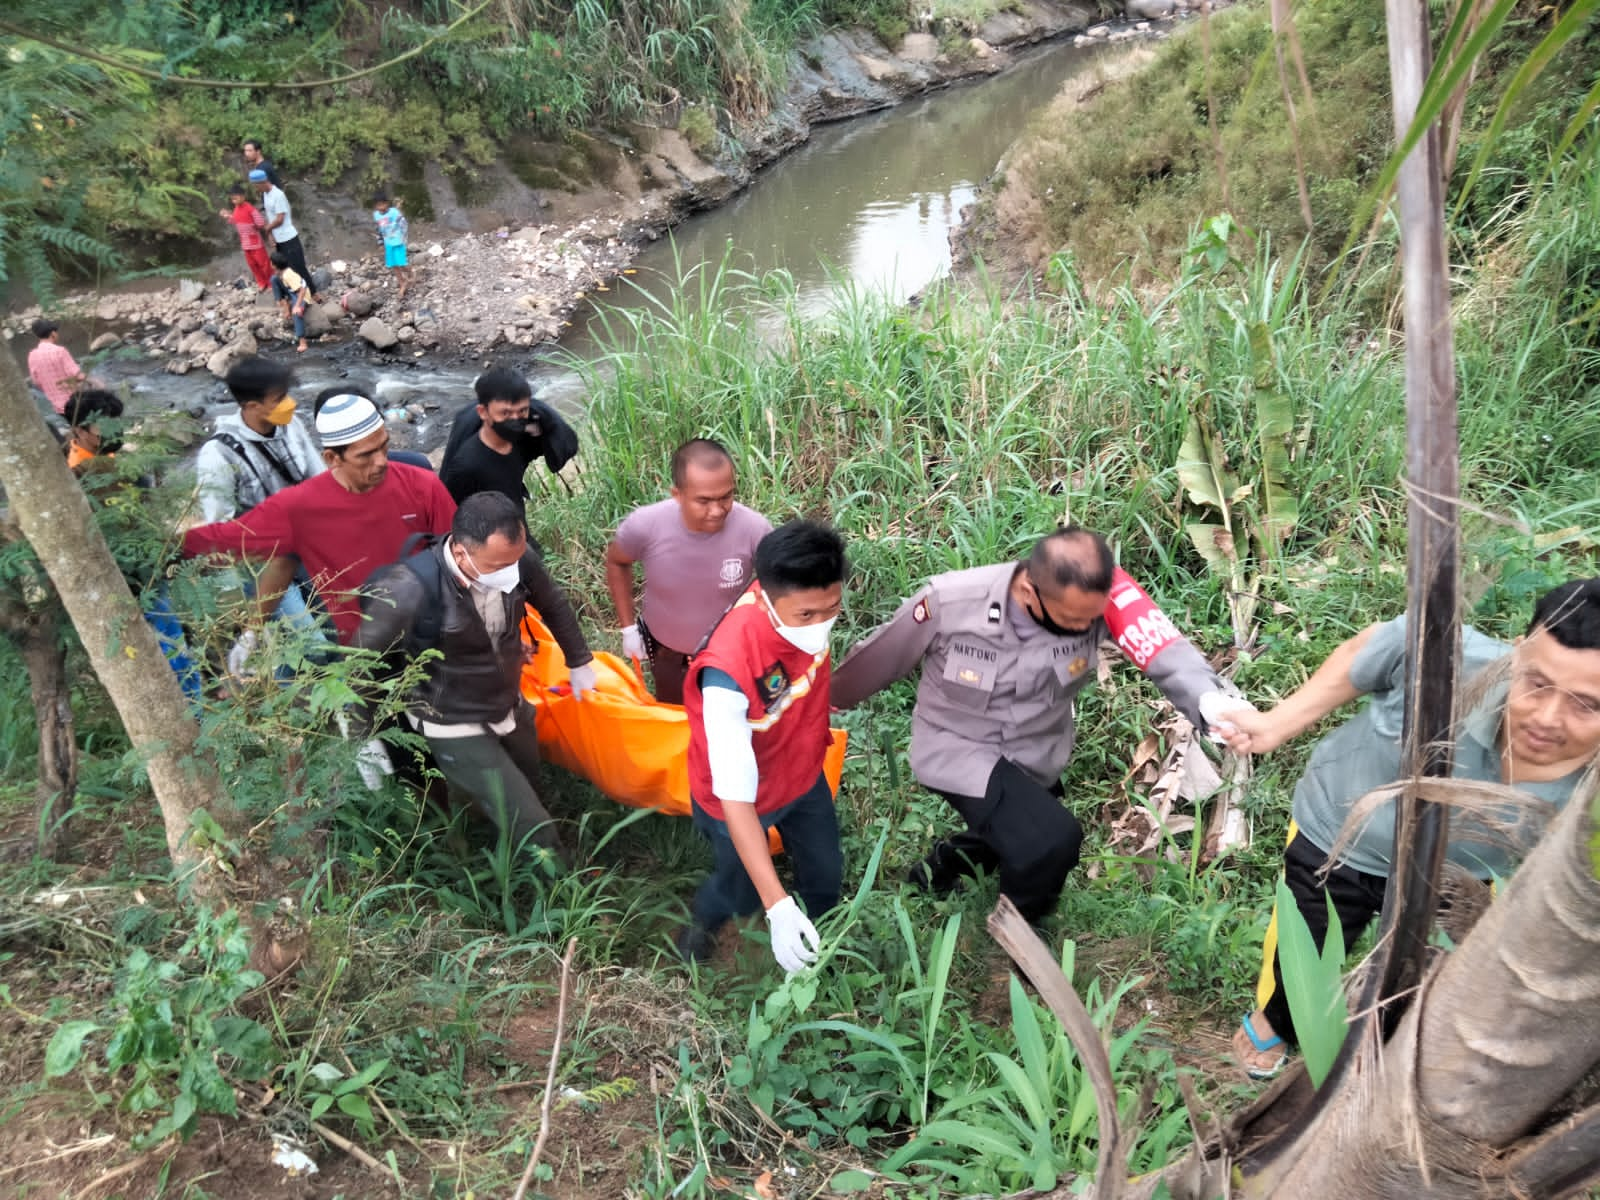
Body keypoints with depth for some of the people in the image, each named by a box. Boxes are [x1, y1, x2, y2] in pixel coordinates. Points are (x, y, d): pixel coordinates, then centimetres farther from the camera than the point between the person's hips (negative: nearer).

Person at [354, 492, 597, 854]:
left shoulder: (516, 558, -20)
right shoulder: (411, 590, -34)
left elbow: (554, 605, 3)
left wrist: (579, 662, 15)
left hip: (511, 709, 6)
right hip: (455, 729, -5)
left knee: (530, 797, 25)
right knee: (534, 832, -6)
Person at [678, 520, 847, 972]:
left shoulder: (802, 601, -27)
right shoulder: (729, 670, -45)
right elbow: (735, 795, -43)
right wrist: (777, 905, -47)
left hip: (803, 773, 5)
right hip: (742, 795, -5)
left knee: (826, 872, 24)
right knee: (741, 889, 21)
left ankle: (823, 937, 57)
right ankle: (702, 920, 57)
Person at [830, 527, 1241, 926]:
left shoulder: (1099, 591, -27)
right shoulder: (951, 601, -30)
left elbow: (1166, 650, -41)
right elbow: (880, 656, -13)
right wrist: (828, 699, 3)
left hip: (1034, 759, 5)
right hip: (958, 747, -4)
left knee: (1034, 854, 26)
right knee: (1053, 840, -24)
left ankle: (942, 862, 56)